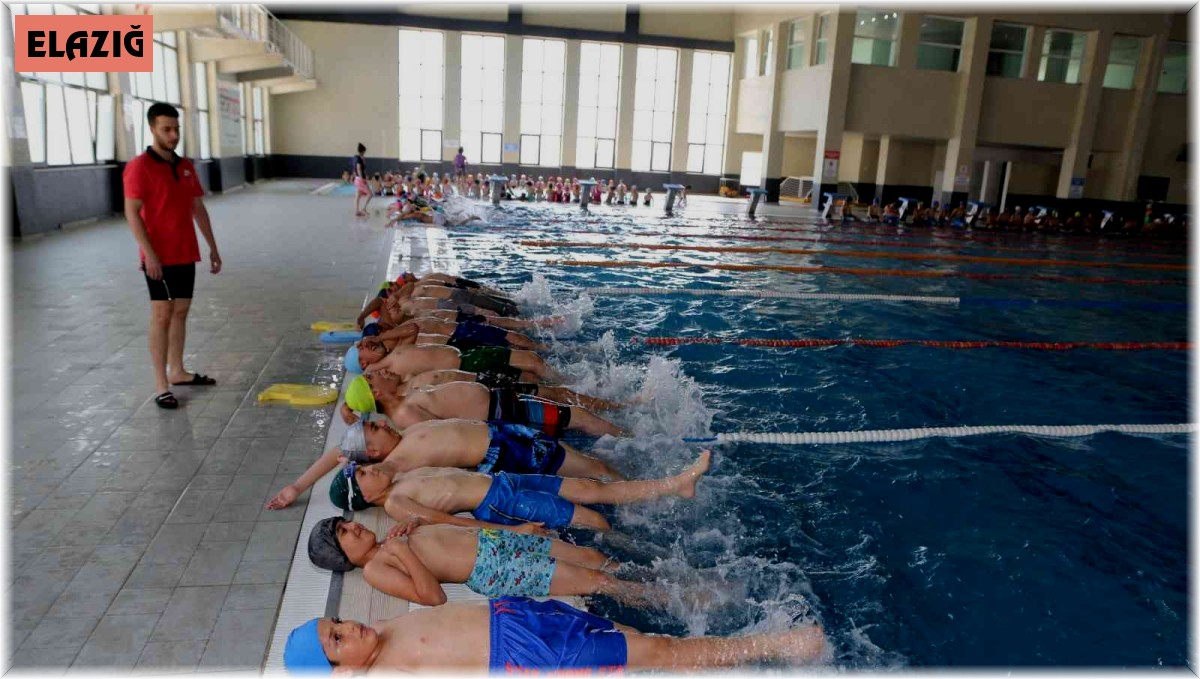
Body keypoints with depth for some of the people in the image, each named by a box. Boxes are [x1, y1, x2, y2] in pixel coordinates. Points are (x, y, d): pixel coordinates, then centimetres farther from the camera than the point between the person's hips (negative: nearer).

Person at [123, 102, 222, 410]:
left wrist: (212, 246, 15)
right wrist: (148, 253, -22)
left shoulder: (186, 166, 11)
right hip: (159, 257, -7)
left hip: (186, 254, 7)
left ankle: (177, 371, 25)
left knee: (181, 312, 13)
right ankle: (161, 385, 0)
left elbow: (198, 208, 17)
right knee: (162, 315, -4)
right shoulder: (140, 166, -10)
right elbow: (132, 213, -15)